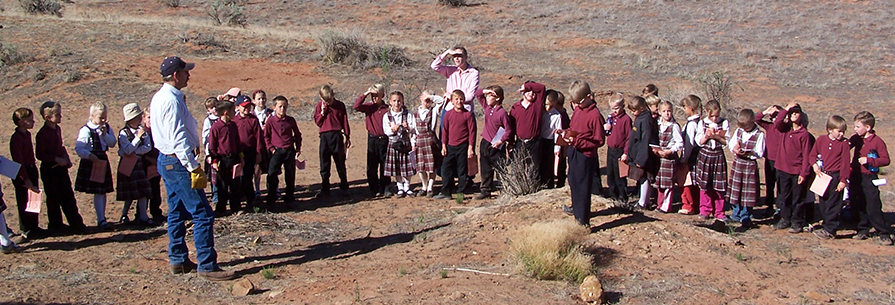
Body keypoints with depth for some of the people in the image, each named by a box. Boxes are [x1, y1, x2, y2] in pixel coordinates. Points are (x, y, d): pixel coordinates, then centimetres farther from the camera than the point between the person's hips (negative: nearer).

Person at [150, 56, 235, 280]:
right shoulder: (172, 100, -18)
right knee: (202, 214, -9)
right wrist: (194, 168, -25)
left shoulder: (159, 98, 14)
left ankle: (178, 261, 23)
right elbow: (178, 139, -25)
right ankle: (207, 266, -7)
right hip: (178, 162, -11)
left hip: (167, 161, 11)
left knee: (177, 212, 16)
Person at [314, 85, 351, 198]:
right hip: (324, 136, 2)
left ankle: (344, 187, 17)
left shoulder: (340, 105, 2)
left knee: (340, 163, 6)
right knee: (324, 164, 4)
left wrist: (347, 136, 2)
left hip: (337, 136, -1)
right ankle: (325, 189, 11)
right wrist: (323, 111, -9)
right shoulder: (319, 106, 7)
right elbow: (317, 122, 4)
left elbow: (345, 122, 4)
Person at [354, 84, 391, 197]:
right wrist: (365, 94, -15)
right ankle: (374, 189, 11)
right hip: (372, 139, 1)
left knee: (385, 165, 4)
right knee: (371, 166, 4)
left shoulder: (387, 109, 1)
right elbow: (356, 106, -13)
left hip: (384, 140, -1)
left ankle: (385, 188, 12)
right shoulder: (368, 107, 3)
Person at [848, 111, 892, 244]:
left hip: (869, 178, -6)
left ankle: (884, 234, 0)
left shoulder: (877, 141, -12)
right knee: (858, 206, 13)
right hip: (856, 177, 6)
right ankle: (863, 230, 26)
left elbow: (886, 160, -12)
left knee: (873, 208, -8)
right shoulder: (856, 138, 4)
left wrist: (869, 160, -23)